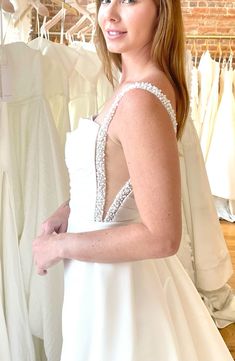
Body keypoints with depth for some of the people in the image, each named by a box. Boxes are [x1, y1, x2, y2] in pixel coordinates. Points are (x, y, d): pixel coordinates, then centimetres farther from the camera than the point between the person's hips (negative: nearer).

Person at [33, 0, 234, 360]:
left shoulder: (141, 100, -28)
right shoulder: (134, 84, 0)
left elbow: (162, 237, -28)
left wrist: (60, 245, -19)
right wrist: (70, 208, 0)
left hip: (111, 278, -8)